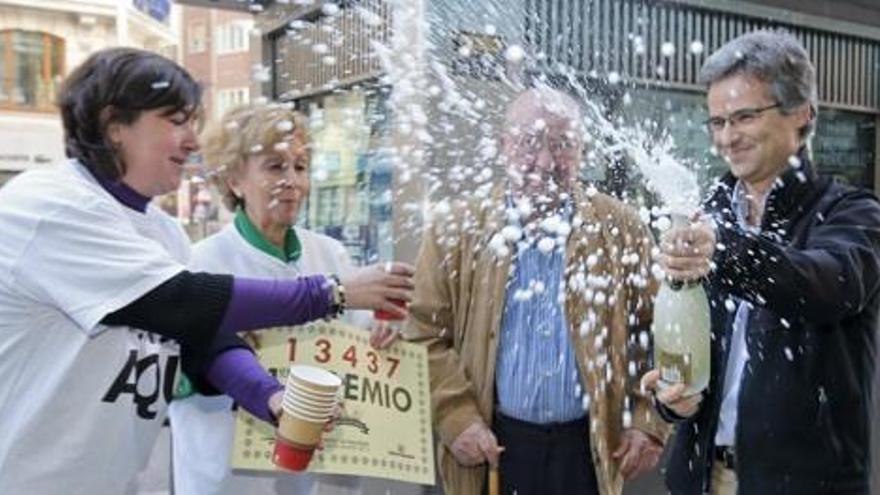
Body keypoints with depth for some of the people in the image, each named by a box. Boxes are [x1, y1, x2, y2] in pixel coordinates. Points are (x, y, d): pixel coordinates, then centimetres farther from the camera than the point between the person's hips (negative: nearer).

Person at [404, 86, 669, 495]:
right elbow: (426, 334, -1)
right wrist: (456, 418, -9)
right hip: (493, 448, 0)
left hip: (591, 449, 1)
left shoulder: (621, 231, 2)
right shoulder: (457, 231, 0)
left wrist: (649, 423, -2)